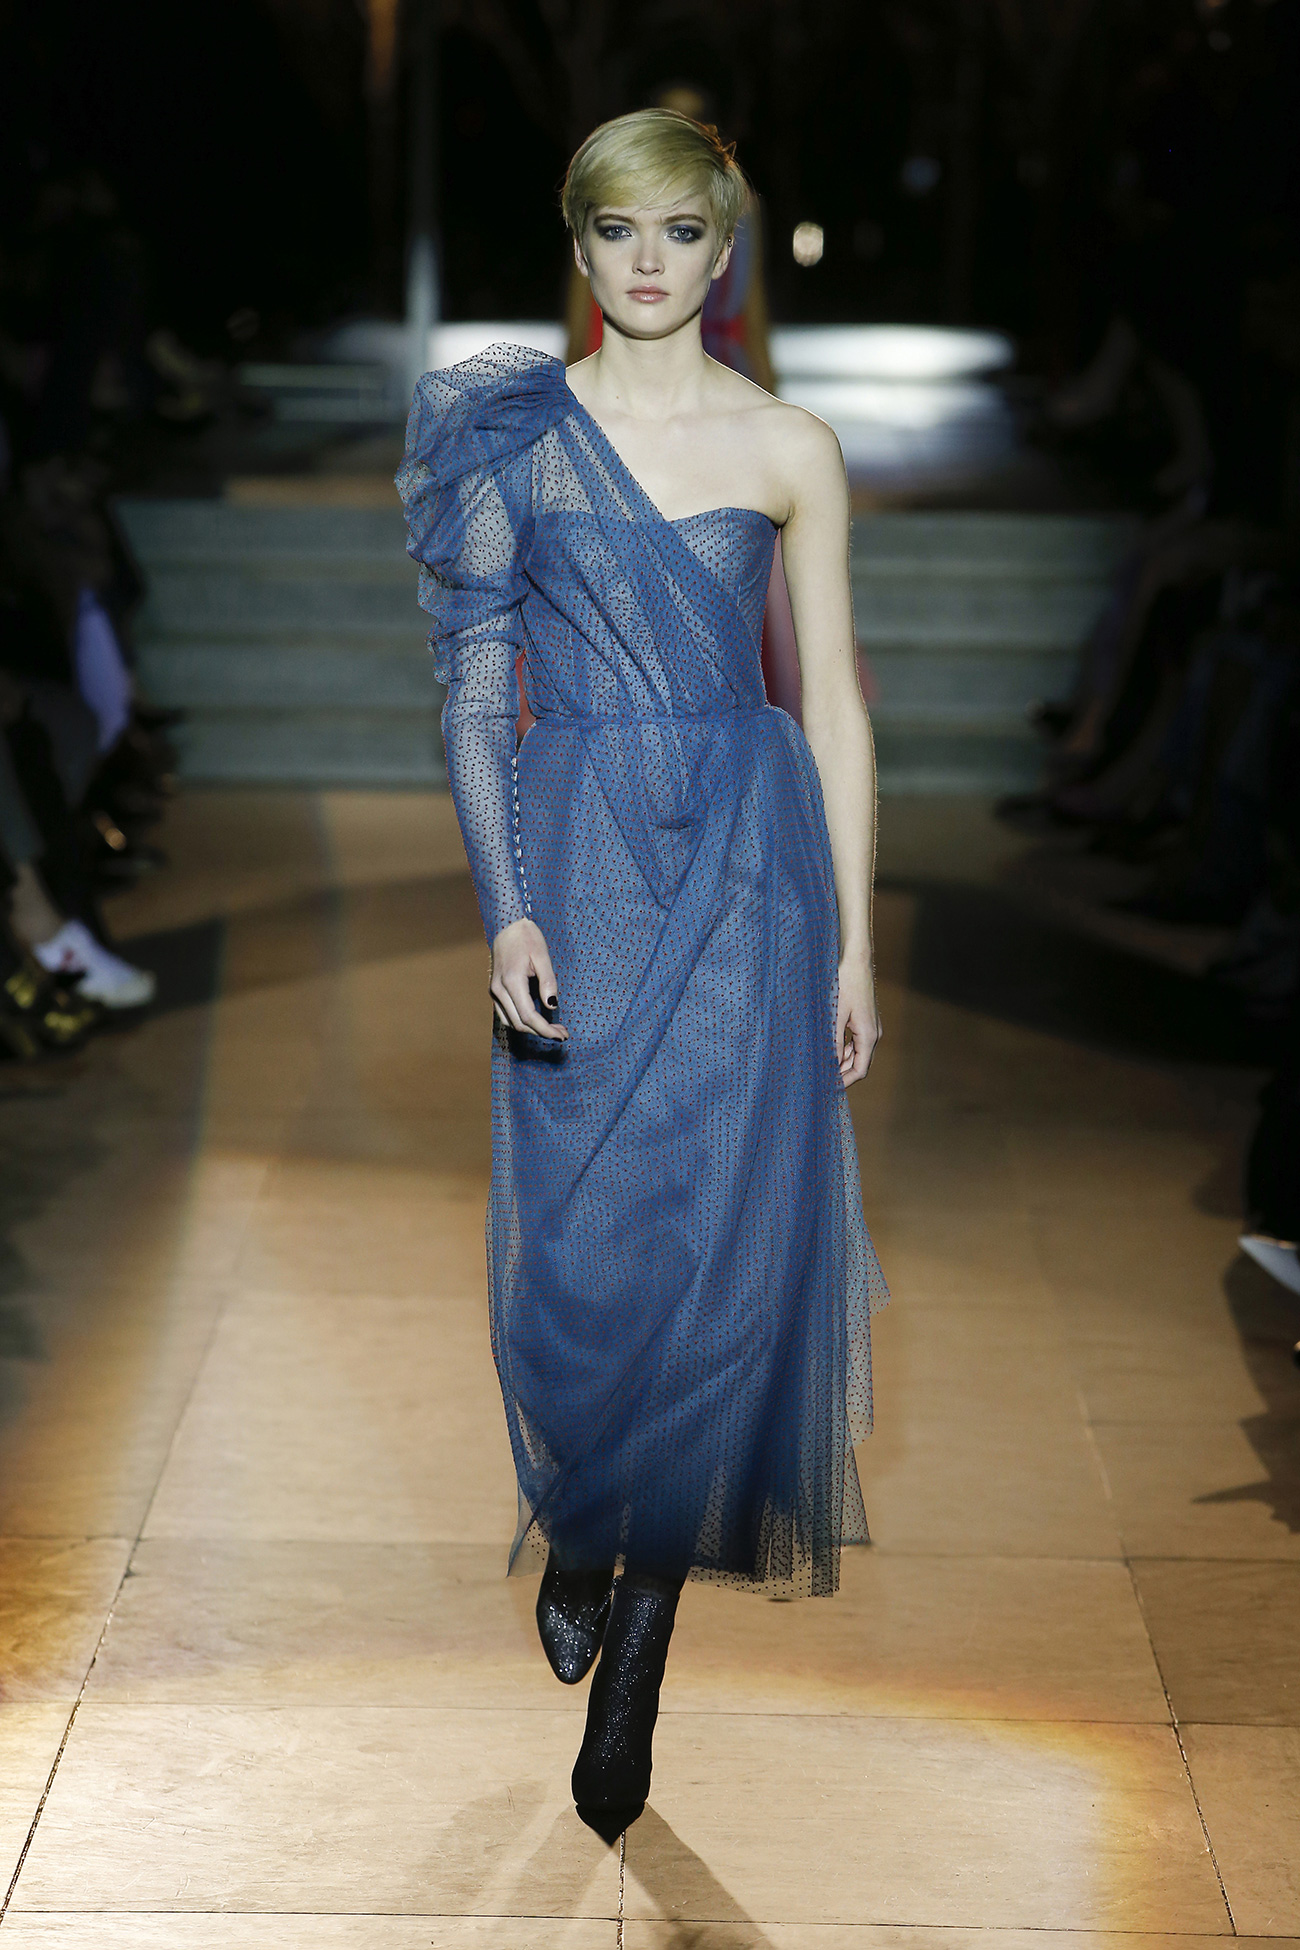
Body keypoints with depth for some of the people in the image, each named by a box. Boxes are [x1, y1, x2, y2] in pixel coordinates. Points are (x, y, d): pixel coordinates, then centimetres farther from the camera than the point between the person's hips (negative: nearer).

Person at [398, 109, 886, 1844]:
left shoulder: (791, 449, 3)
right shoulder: (511, 434, 3)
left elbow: (835, 704, 5)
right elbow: (477, 686, 2)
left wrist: (855, 941, 2)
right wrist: (504, 906, -8)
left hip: (749, 861, 0)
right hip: (580, 862, 0)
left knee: (717, 1241, -1)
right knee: (576, 1233, 4)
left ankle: (635, 1654, 12)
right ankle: (580, 1532, 33)